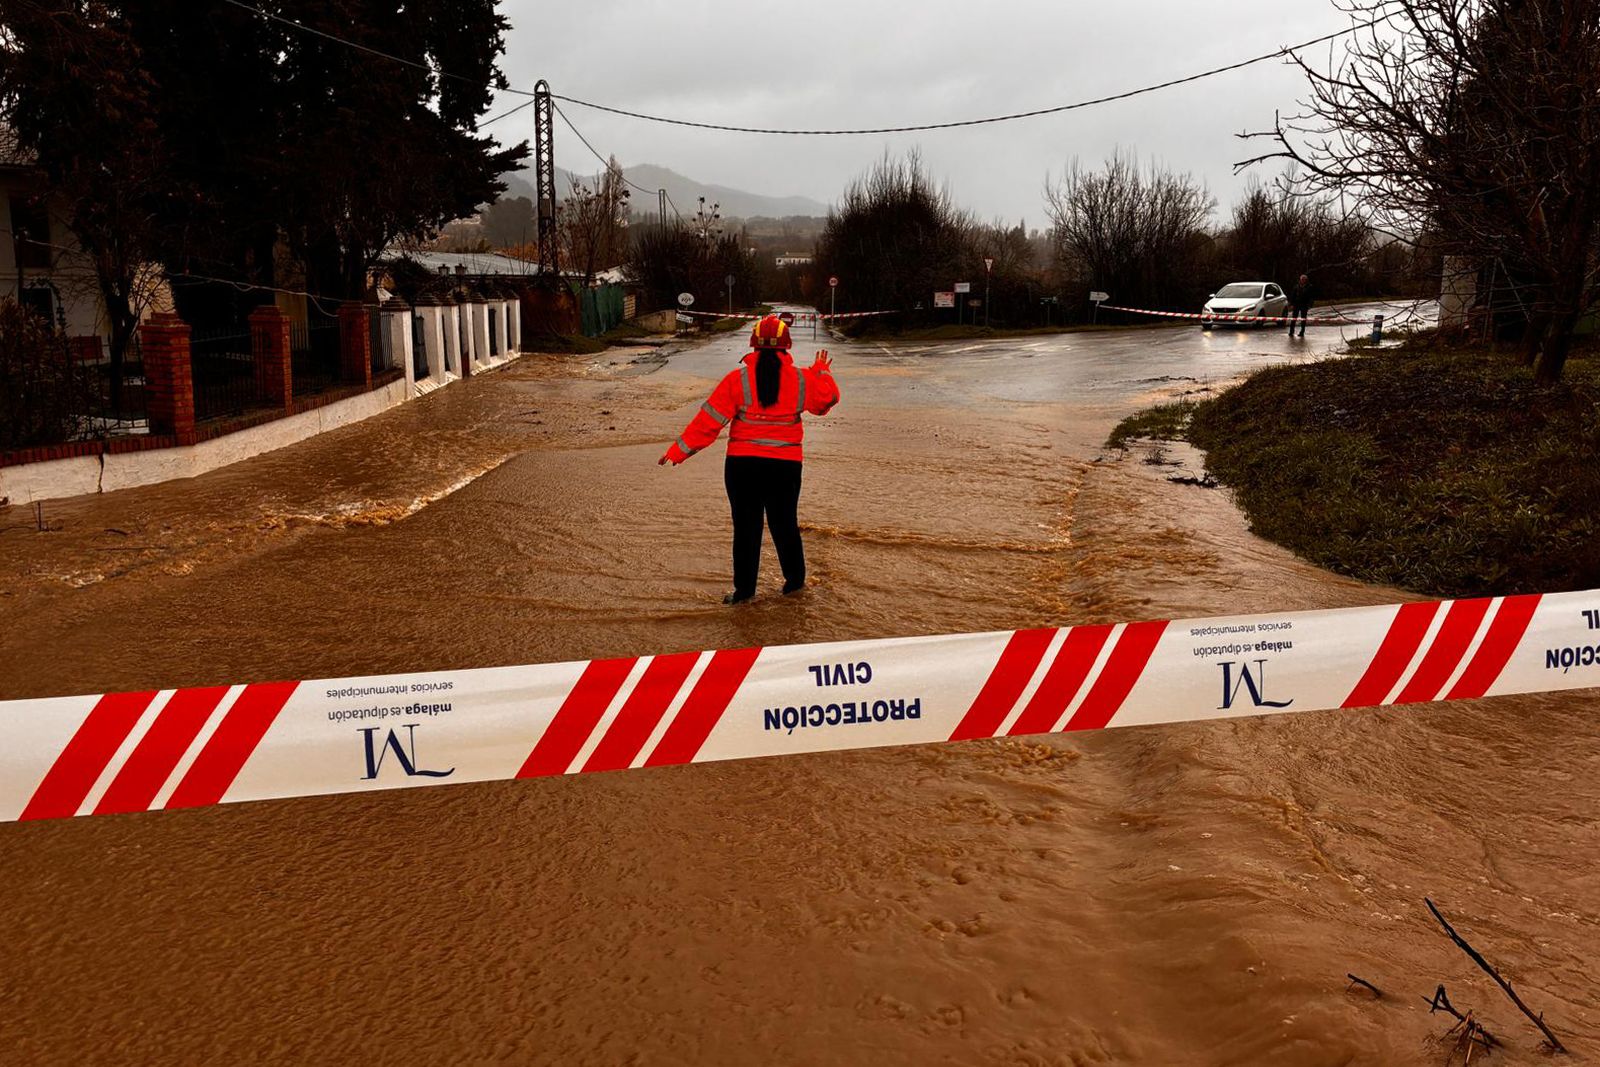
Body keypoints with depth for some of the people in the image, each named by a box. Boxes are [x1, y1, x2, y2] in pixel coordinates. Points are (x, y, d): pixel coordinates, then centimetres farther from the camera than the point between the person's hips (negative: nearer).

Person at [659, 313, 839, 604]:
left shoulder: (737, 380, -8)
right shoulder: (803, 380, -2)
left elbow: (709, 420, -9)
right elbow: (827, 399, 16)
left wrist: (679, 450, -3)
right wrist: (822, 372, 34)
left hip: (742, 465, -2)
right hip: (786, 465, 2)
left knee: (746, 527, 7)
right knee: (785, 524, 16)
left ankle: (744, 589, 14)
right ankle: (795, 580, 29)